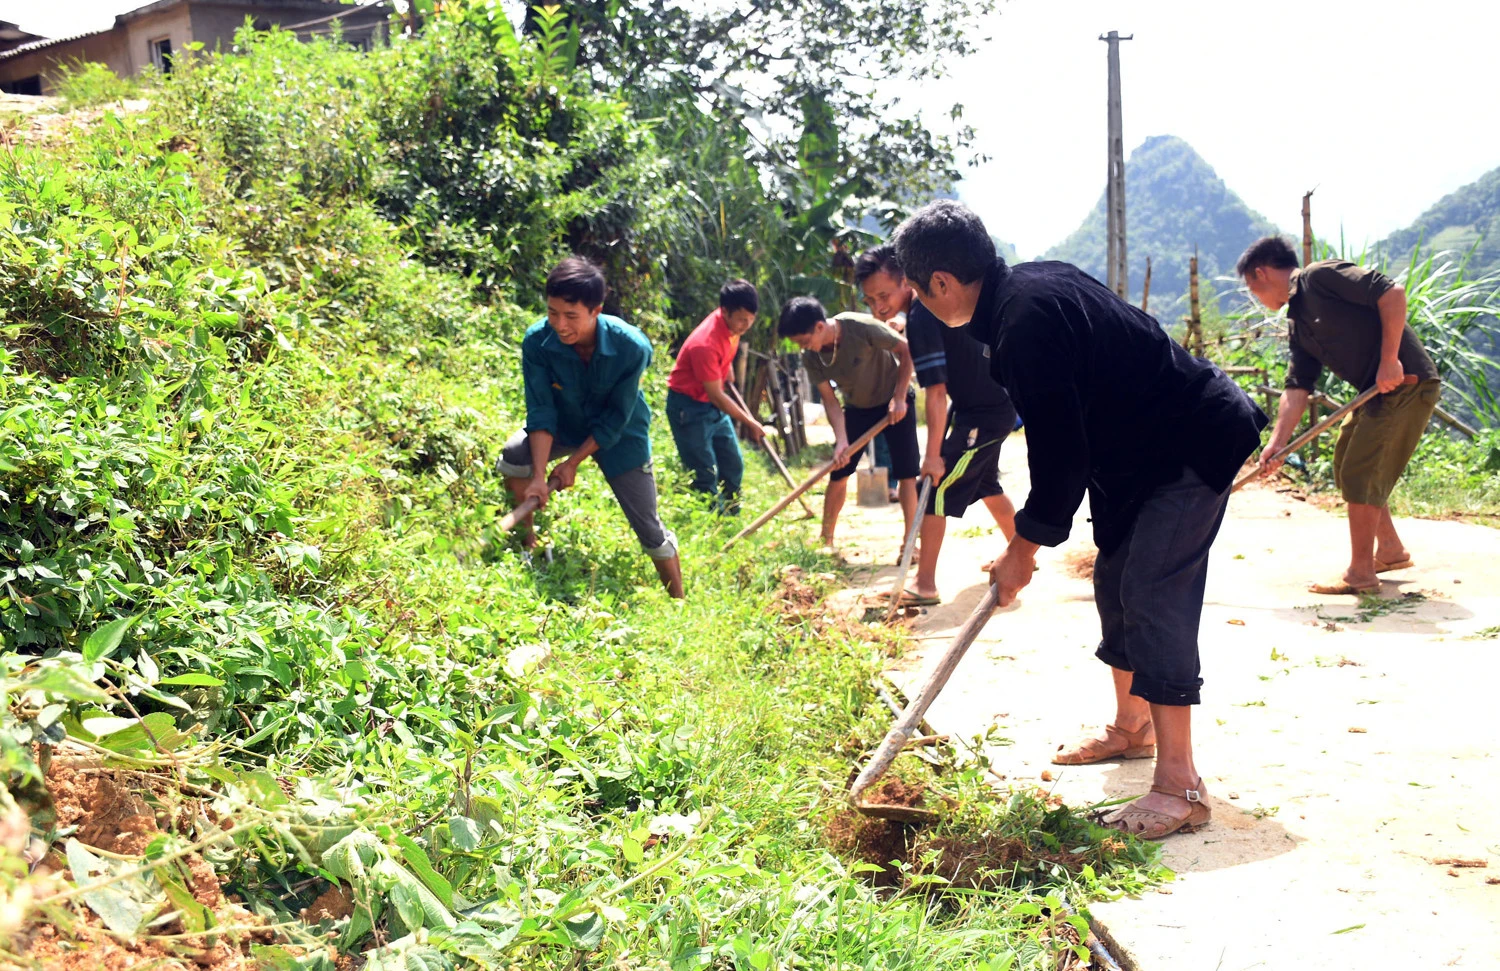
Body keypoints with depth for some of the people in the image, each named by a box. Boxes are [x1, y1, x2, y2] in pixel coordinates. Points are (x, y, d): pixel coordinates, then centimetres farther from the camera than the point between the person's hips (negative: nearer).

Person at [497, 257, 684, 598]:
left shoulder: (633, 347, -33)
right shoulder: (538, 341, -27)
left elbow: (615, 420, -23)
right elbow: (541, 411, -22)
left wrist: (573, 462, -21)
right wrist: (539, 475, -30)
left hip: (620, 436, -2)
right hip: (564, 426, 2)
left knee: (650, 531, -2)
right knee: (514, 455, -26)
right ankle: (527, 541, 0)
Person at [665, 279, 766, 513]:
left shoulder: (732, 323, -9)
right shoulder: (705, 343, -33)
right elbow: (716, 396, -25)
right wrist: (749, 423, -18)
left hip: (714, 404, 9)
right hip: (688, 408, -9)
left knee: (734, 466, 12)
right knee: (706, 476, -7)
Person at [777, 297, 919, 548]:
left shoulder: (862, 327, -31)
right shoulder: (810, 358, -18)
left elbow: (906, 351, -21)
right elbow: (830, 400, -14)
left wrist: (899, 398, -23)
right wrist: (841, 440, -26)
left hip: (894, 402, -4)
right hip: (857, 408, 4)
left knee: (906, 472, -7)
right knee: (838, 471, 0)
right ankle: (826, 541, 13)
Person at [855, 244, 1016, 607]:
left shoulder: (921, 321, -27)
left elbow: (937, 392, -31)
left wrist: (933, 453, -30)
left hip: (983, 415, -10)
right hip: (995, 404, 10)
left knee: (937, 490, -10)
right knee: (986, 484, 27)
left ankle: (925, 585, -9)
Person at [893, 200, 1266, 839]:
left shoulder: (1026, 323, -26)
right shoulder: (1033, 284, 5)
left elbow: (1059, 452, -23)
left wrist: (1024, 547, -11)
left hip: (1197, 446, -11)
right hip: (1152, 444, 11)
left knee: (1153, 595, -15)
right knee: (1116, 580, 16)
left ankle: (1179, 786, -12)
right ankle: (1131, 729, 33)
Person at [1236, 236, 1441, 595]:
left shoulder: (1321, 276, -11)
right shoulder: (1299, 324, 15)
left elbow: (1392, 292, -20)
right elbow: (1297, 387, 8)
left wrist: (1390, 360, -23)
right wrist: (1276, 443, -2)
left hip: (1407, 382, -10)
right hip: (1378, 391, 10)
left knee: (1359, 474, -7)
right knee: (1345, 468, 19)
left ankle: (1361, 574, 4)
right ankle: (1391, 550, 33)